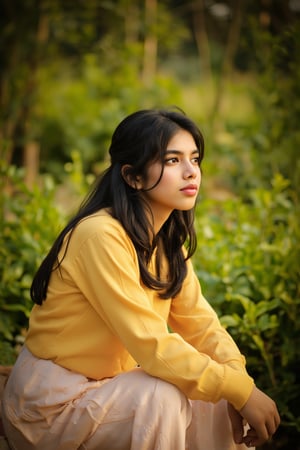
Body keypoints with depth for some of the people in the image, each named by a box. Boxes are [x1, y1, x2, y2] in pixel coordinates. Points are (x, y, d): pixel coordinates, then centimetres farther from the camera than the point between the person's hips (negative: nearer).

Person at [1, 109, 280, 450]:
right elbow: (152, 345, -28)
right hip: (51, 402, -8)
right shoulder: (101, 235, -25)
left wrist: (237, 374, -19)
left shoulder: (168, 241, 4)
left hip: (109, 383, 8)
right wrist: (241, 389, -25)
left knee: (225, 401, -5)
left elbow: (200, 322, -1)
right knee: (162, 397, -29)